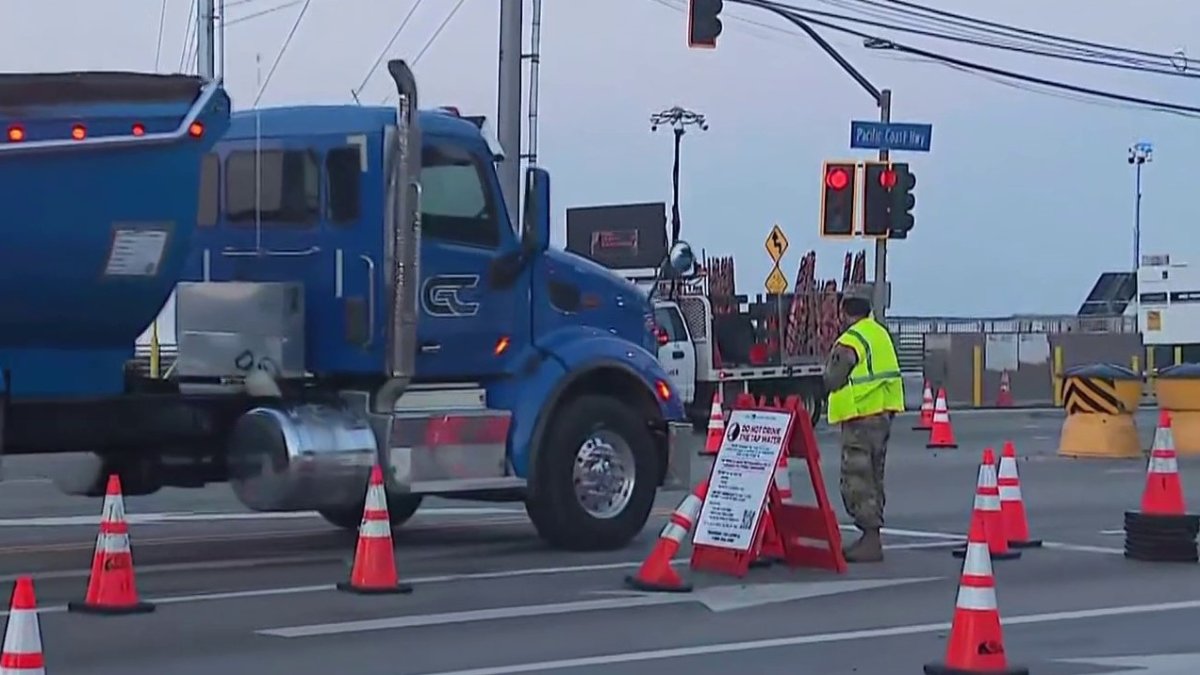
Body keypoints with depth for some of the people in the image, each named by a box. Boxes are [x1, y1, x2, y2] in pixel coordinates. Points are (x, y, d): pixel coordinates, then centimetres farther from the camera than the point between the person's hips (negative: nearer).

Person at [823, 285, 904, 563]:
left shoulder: (849, 343, -16)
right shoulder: (880, 334, 12)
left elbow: (832, 382, -14)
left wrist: (831, 364, 2)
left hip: (861, 418, -9)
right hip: (883, 415, 9)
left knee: (857, 482, -7)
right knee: (873, 480, 16)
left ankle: (870, 541, -10)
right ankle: (872, 538, 22)